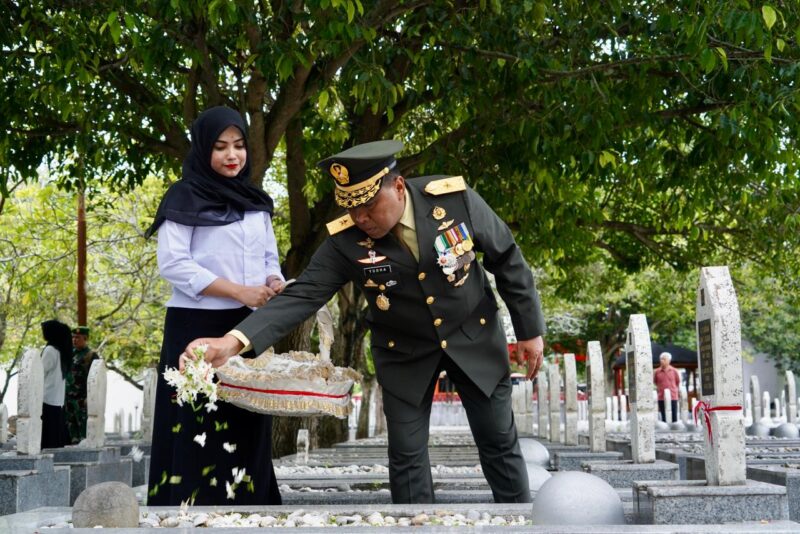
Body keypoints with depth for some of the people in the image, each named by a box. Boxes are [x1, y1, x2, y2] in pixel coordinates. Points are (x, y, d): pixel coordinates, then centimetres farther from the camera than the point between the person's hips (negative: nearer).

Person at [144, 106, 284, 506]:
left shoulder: (256, 202, 15)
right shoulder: (185, 198, -3)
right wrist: (239, 292, -16)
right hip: (198, 327, -5)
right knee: (199, 427, -6)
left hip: (249, 327, 6)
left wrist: (274, 282, -3)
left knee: (247, 424, 6)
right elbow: (173, 264, -11)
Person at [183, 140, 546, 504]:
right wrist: (234, 341, -42)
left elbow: (507, 259, -10)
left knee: (500, 443, 10)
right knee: (406, 456, 3)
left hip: (473, 336, 0)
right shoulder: (345, 240, -22)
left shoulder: (455, 199, -23)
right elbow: (302, 294, -27)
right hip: (405, 353, 0)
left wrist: (530, 330, -4)